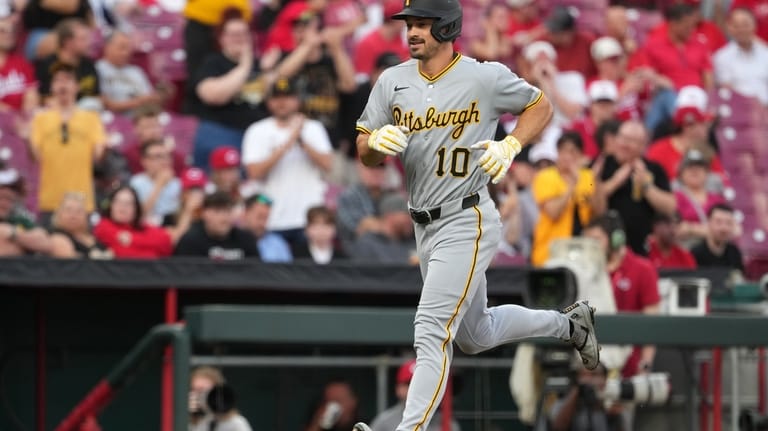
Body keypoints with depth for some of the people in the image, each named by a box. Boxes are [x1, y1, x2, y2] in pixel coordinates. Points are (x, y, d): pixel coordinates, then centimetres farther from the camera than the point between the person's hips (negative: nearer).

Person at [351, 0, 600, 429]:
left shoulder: (486, 78, -11)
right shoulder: (393, 82, 3)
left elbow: (541, 106, 3)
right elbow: (365, 153, 5)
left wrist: (510, 145, -14)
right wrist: (377, 140, -19)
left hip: (467, 224, -7)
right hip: (425, 228, 7)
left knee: (432, 331, -18)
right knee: (476, 336, 22)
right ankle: (568, 323, 44)